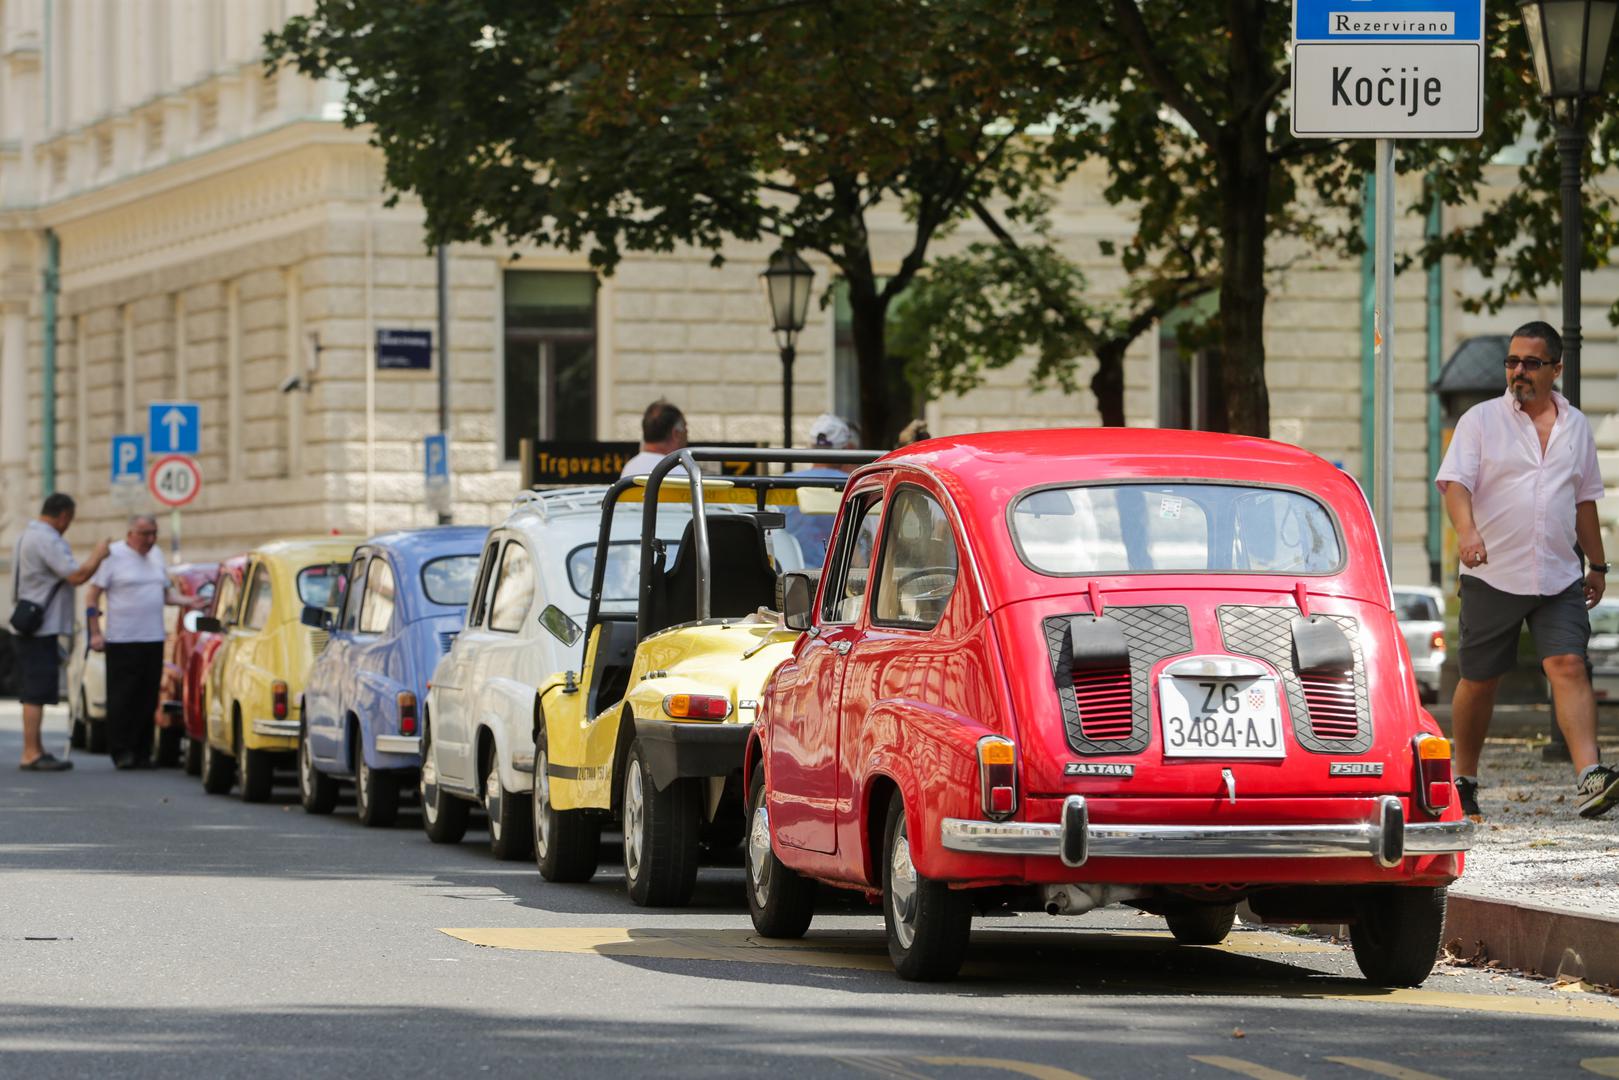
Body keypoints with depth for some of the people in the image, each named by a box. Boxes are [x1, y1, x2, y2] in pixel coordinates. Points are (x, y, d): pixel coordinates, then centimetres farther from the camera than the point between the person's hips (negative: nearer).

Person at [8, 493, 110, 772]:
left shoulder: (29, 536, 17)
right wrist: (98, 555, -7)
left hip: (27, 629, 11)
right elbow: (77, 575, -21)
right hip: (40, 628, -10)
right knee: (36, 694, -10)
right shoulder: (47, 540, -16)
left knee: (33, 693, 13)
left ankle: (36, 751, 18)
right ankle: (31, 754, -12)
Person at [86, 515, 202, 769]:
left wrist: (187, 601, 4)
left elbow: (166, 592, 24)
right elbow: (93, 595, -5)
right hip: (122, 641, -6)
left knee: (147, 700, 6)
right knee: (122, 700, -6)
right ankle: (121, 752, -3)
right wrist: (95, 632, -12)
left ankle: (142, 753, 11)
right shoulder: (113, 556, -5)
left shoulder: (156, 555, 15)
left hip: (153, 640, 6)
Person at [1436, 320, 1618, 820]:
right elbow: (1455, 482, -12)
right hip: (1492, 576, -2)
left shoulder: (1575, 426, 11)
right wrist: (1466, 531, -31)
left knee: (1568, 667, -14)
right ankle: (1464, 782, 23)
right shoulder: (1480, 420, 0)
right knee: (1478, 681, 7)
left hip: (1559, 577, 2)